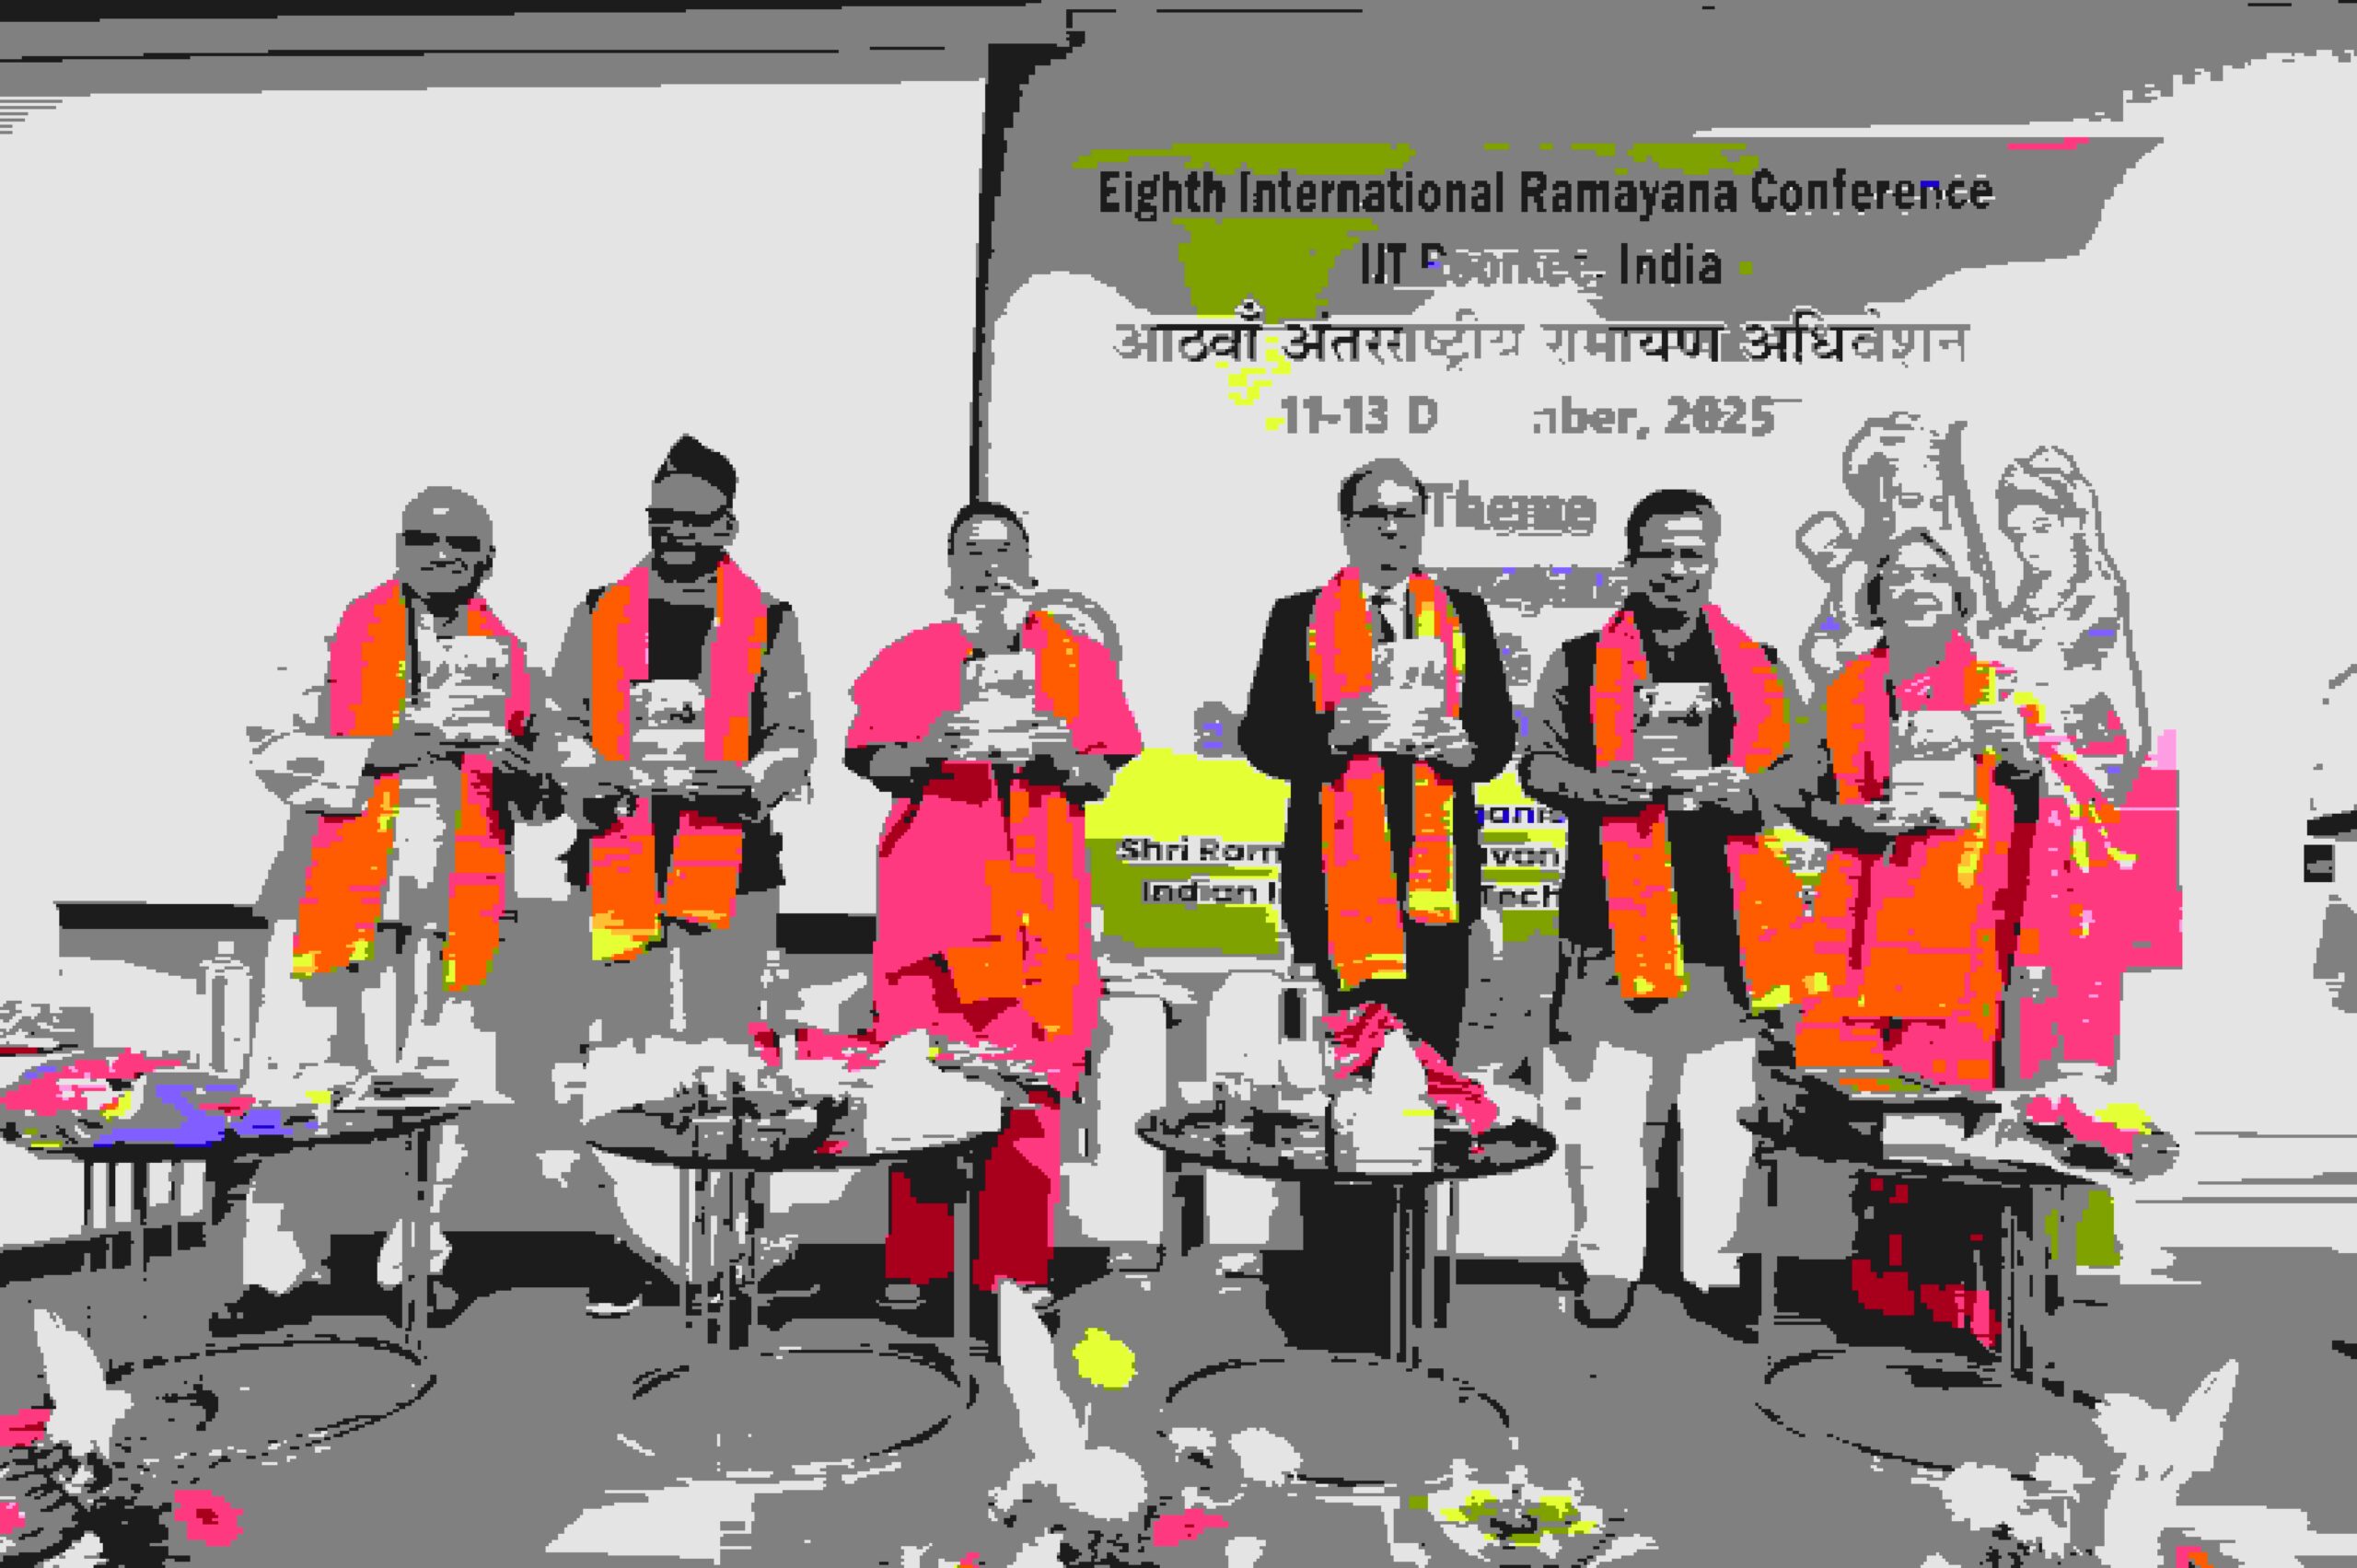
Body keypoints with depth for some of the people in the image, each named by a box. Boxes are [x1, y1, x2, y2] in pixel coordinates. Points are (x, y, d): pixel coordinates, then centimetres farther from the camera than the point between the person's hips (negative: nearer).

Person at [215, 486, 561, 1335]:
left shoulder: (507, 657, 15)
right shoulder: (345, 637, 7)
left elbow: (541, 792, 23)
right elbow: (272, 746, 0)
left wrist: (527, 778, 0)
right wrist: (375, 752, -13)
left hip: (456, 910, 2)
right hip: (337, 896, -2)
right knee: (302, 1090, -2)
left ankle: (414, 1265, 16)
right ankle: (278, 1273, 9)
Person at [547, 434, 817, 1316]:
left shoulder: (768, 621, 6)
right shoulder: (603, 614, 11)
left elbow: (795, 739, 6)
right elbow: (566, 722, 14)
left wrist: (748, 782, -14)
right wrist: (584, 778, -6)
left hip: (728, 865, -2)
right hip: (621, 863, 2)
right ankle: (650, 1243, 17)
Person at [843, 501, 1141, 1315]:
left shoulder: (1080, 658, 13)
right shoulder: (909, 659, 11)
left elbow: (1105, 777, 11)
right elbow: (867, 760, 5)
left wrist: (1064, 759, -10)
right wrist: (925, 751, -14)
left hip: (1041, 907, 1)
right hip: (932, 901, 0)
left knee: (1032, 1093, -2)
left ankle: (1019, 1267, 8)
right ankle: (912, 1268, 8)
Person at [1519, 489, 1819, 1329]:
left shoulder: (1758, 666, 14)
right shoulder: (1582, 662, 8)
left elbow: (1799, 768, 11)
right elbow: (1537, 762, 6)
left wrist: (1745, 790, -10)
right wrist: (1592, 785, -15)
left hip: (1728, 916, 2)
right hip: (1619, 912, -2)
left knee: (1721, 1103, 8)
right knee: (1611, 1101, 2)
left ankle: (1713, 1266, 20)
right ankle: (1609, 1264, 14)